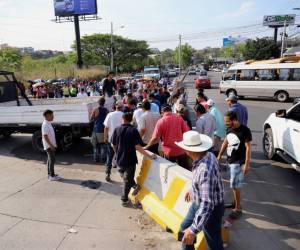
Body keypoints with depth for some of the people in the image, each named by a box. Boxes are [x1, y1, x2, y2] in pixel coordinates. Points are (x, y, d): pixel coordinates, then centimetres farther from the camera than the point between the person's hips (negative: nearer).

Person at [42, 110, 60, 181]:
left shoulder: (49, 124, 9)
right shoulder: (45, 125, -20)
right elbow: (45, 136, -24)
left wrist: (54, 144, 18)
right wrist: (51, 145, -24)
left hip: (52, 145, 9)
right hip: (49, 146, -9)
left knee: (50, 159, 16)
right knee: (52, 160, -4)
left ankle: (50, 174, 27)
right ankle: (51, 176, 5)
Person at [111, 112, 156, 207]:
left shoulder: (117, 130, -3)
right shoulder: (133, 130, -14)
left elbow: (113, 145, 4)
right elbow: (137, 146, -22)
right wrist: (149, 155, -20)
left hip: (119, 159, 3)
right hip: (130, 160, -3)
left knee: (125, 177, 27)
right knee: (128, 180, 11)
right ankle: (124, 200, 20)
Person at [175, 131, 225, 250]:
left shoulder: (206, 170, -38)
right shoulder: (207, 155, -10)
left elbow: (207, 204, -39)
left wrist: (194, 230, -40)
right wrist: (193, 190, 25)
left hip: (211, 209, -9)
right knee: (185, 227, 26)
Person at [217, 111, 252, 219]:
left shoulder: (244, 130, -18)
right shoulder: (229, 129, 3)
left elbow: (248, 148, -16)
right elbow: (225, 142, 15)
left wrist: (246, 164, -18)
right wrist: (219, 155, 16)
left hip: (238, 162, -7)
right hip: (229, 160, 7)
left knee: (235, 185, -3)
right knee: (235, 184, 17)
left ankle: (238, 208, 10)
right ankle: (236, 202, 33)